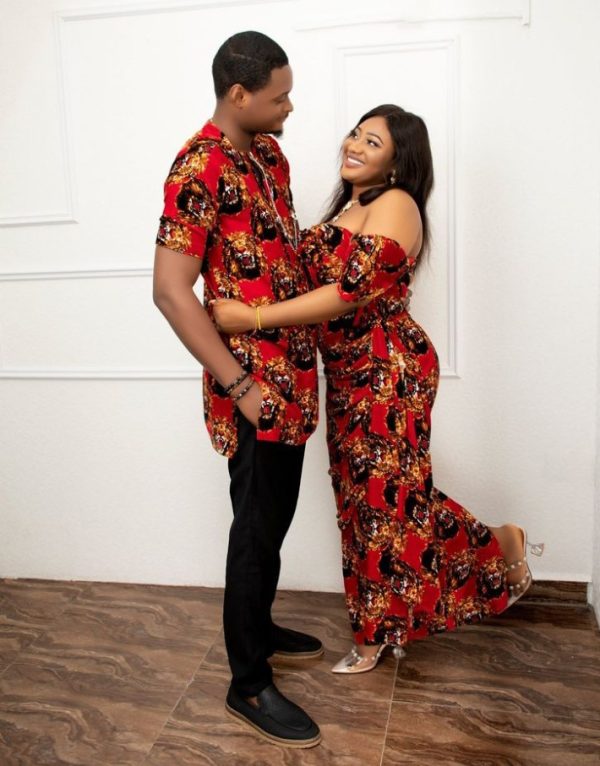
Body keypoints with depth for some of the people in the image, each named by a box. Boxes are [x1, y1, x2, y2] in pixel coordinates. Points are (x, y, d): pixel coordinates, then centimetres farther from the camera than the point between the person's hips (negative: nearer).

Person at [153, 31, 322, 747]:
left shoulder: (269, 153, 11)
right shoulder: (200, 169, -17)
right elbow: (171, 290, -22)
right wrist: (240, 386, -21)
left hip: (293, 372, 9)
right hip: (255, 382, -9)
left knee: (277, 513, 20)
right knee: (257, 527, 2)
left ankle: (258, 628, 41)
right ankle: (249, 684, 19)